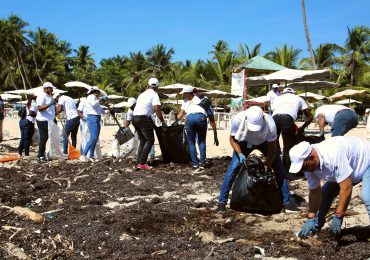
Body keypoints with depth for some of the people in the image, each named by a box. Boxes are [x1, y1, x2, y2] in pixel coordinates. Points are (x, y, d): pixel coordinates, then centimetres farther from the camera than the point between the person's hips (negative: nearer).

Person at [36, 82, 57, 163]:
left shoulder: (49, 97, 18)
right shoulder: (42, 96, -11)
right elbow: (39, 108, -21)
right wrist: (49, 104, -28)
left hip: (49, 121, 9)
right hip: (43, 121, -9)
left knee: (46, 138, 11)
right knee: (43, 138, -8)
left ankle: (42, 154, 19)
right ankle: (40, 156, -3)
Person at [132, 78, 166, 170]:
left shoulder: (142, 94, 23)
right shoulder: (154, 94, -1)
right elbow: (157, 109, -12)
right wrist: (162, 121, -5)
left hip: (134, 117, 8)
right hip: (143, 118, -8)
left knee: (142, 140, 15)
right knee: (150, 140, -4)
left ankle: (139, 163, 11)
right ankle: (142, 163, -12)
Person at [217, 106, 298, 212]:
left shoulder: (270, 124, -38)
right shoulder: (237, 120, -37)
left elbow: (272, 149, -24)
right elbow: (233, 139, -17)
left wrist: (267, 169, -23)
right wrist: (239, 154, -32)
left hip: (264, 142, 0)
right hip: (245, 142, 0)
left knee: (279, 169, -9)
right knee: (233, 169, -13)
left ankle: (287, 202, 5)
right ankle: (222, 202, -2)